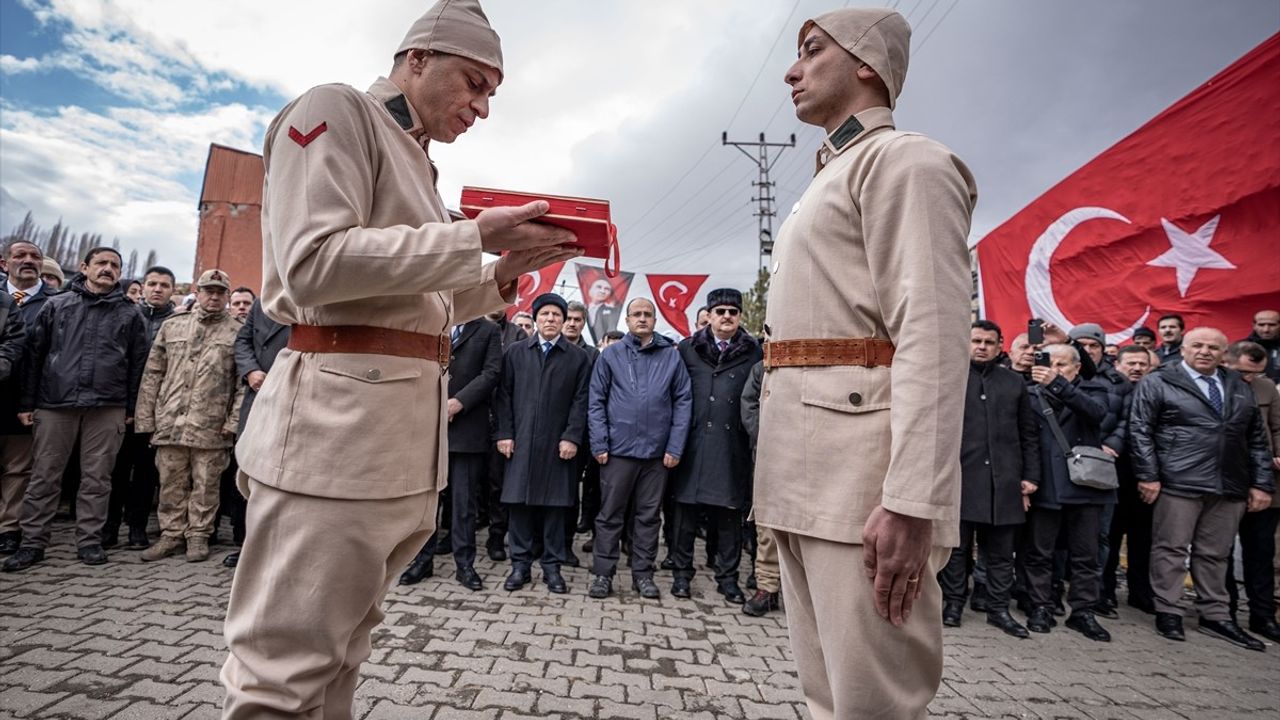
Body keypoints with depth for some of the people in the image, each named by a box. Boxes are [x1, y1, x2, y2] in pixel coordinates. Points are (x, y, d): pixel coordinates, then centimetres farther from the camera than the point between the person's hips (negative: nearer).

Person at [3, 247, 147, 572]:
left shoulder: (129, 313, 8)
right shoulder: (56, 305, 9)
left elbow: (137, 362, 7)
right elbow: (34, 354, 8)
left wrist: (131, 408, 2)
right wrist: (27, 403, 4)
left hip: (107, 408, -1)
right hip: (55, 403, 1)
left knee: (97, 478, 3)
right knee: (44, 476, 5)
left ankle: (89, 541, 12)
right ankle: (33, 542, 16)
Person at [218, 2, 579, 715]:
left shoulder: (416, 161, 23)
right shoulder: (336, 110, -1)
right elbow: (314, 264, -16)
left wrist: (505, 273, 10)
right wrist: (477, 236, -14)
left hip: (410, 434, 9)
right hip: (339, 421, -9)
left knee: (339, 655, 18)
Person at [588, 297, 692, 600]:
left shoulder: (672, 356, 5)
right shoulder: (610, 355, 4)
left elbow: (683, 401, 3)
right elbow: (596, 402, 3)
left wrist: (675, 447, -3)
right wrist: (599, 444, -5)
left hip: (657, 451, 1)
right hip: (618, 449, -1)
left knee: (649, 515, 11)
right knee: (610, 514, 6)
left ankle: (643, 573, 23)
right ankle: (602, 573, 17)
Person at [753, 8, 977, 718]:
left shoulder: (902, 160, -2)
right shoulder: (834, 177, 25)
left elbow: (931, 335, -16)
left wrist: (911, 501, -23)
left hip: (860, 467, -9)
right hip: (806, 472, 9)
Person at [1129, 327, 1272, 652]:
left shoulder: (1240, 388, 15)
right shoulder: (1157, 383, -1)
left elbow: (1257, 439, 16)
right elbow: (1140, 431, -5)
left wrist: (1263, 483, 8)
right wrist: (1148, 475, -11)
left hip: (1230, 487, 5)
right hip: (1179, 483, -5)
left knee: (1215, 554, 13)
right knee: (1171, 549, 1)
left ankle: (1215, 616, 24)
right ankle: (1168, 613, 10)